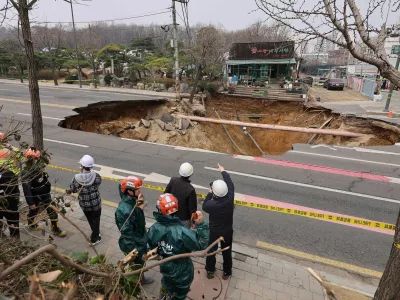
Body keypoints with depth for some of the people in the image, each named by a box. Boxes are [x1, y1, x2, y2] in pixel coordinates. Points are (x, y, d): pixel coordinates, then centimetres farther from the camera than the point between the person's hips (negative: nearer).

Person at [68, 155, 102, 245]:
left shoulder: (76, 178, -21)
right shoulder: (96, 176, -23)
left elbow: (72, 189, -5)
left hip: (84, 205, 2)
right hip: (95, 203, -2)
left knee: (90, 219, 27)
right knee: (96, 219, 20)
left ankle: (95, 233, 50)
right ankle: (94, 239, 29)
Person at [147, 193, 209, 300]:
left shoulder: (154, 228, -21)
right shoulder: (182, 232, -39)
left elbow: (151, 245, -2)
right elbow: (202, 245, -32)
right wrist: (200, 224, -35)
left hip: (165, 267, 5)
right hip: (182, 272, -5)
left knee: (167, 284, 38)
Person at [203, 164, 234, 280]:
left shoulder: (211, 204, -33)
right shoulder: (230, 199, -27)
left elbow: (204, 206, -7)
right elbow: (230, 185, -10)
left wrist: (209, 194, 1)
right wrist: (223, 171, 3)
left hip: (214, 232, -2)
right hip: (227, 231, 2)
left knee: (211, 251, 23)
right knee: (227, 252, 23)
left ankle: (210, 271, 42)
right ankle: (227, 272, 41)